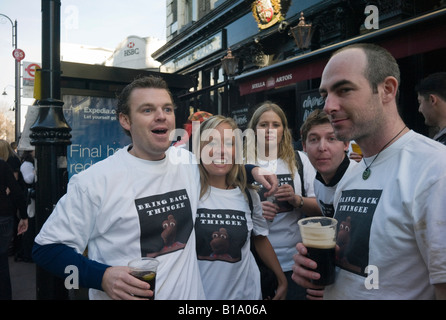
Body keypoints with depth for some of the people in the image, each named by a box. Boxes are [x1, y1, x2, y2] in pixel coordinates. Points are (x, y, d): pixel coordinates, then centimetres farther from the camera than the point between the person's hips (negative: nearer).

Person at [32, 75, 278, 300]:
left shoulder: (189, 163, -3)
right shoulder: (93, 180, -15)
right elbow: (47, 248, -10)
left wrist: (252, 169, 0)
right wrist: (102, 276, -25)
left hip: (190, 293, 5)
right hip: (123, 293, -4)